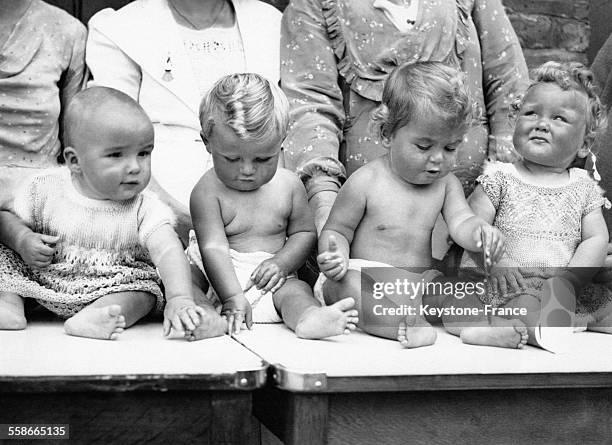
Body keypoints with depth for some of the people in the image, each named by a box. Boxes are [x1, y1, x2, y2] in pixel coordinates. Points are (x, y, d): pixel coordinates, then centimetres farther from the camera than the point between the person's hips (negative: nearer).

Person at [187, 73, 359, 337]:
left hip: (270, 281, 2)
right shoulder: (208, 192, -10)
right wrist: (232, 298, -30)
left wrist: (282, 262, -11)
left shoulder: (289, 185, 3)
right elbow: (214, 248, -19)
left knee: (294, 289, -26)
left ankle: (308, 318, -56)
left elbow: (304, 232, 11)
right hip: (221, 281, -1)